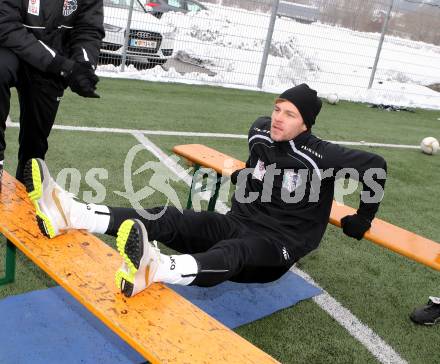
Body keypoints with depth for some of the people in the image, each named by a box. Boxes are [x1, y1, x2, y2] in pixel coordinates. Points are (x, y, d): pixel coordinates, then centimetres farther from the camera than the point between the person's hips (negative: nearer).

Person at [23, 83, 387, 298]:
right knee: (169, 219, -19)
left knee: (233, 253, -41)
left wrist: (362, 220, 1)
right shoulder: (261, 131, 2)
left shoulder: (319, 156, -15)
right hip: (237, 223, 6)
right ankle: (67, 212, -36)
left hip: (274, 250, -5)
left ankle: (154, 270, -75)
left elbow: (375, 165, -8)